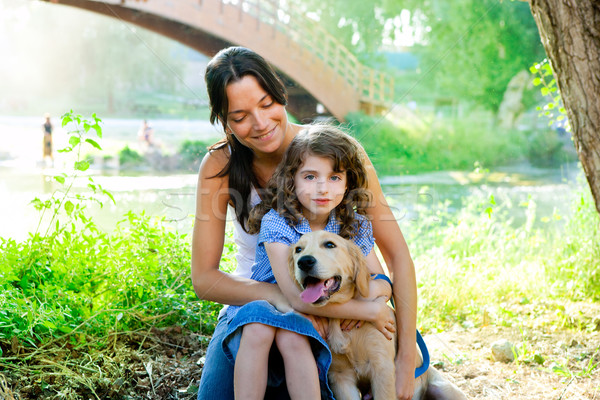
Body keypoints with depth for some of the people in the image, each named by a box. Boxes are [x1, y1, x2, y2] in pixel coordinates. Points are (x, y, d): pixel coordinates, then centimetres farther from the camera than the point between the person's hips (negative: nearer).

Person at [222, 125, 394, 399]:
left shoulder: (355, 227, -2)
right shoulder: (276, 223, -16)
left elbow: (383, 284, 5)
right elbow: (298, 298, -23)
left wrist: (374, 290, -21)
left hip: (313, 326, 2)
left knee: (291, 336, -32)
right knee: (258, 321, -34)